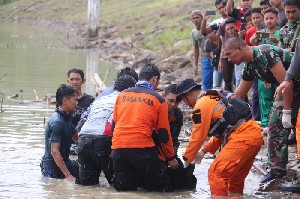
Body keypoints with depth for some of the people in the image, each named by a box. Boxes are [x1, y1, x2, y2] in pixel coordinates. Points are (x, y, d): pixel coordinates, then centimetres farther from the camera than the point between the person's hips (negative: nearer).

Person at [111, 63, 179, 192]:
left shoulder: (122, 95, 14)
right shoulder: (158, 100, 5)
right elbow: (164, 134, 8)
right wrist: (171, 158, 19)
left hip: (118, 148, 4)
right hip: (142, 148, -4)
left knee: (124, 187, 13)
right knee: (162, 187, 6)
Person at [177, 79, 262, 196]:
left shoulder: (202, 105, -6)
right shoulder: (214, 97, 24)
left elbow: (198, 136, -3)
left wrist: (187, 158, 11)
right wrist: (204, 150, 29)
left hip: (243, 138, -10)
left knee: (216, 173, -9)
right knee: (235, 179, 18)